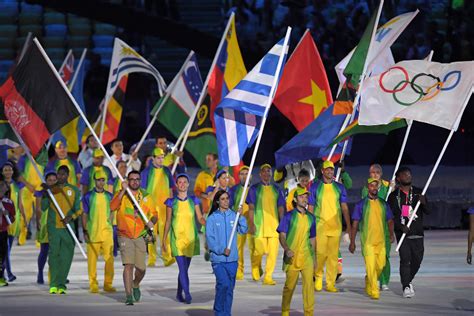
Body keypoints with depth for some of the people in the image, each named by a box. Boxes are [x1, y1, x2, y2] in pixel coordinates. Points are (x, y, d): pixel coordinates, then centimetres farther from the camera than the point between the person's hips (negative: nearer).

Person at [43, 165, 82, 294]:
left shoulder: (74, 190, 9)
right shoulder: (51, 189, 10)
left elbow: (79, 209, 7)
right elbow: (43, 207, 4)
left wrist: (71, 217, -12)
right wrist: (46, 194, -10)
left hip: (68, 228, 0)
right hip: (53, 227, 0)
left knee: (66, 256, -1)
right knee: (53, 254, -6)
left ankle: (61, 285, 4)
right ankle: (53, 285, -4)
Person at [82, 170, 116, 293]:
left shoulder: (109, 196, 11)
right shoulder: (88, 196, 3)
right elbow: (84, 214, 4)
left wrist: (111, 227, 12)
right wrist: (85, 231, -2)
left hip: (107, 232, 2)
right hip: (92, 232, -2)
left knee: (109, 259, -2)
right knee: (92, 259, -1)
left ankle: (108, 284, 6)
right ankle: (93, 285, 6)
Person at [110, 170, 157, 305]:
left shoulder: (146, 197, 7)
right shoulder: (121, 195, 0)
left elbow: (154, 213, 10)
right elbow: (112, 207, -18)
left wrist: (152, 221, -12)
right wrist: (123, 191, -23)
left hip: (140, 236, 3)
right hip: (125, 236, -3)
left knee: (141, 268, 7)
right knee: (128, 265, -15)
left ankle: (135, 285, 39)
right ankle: (129, 296, -13)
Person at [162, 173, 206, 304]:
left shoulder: (193, 201, 7)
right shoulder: (171, 202, 3)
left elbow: (200, 218, 4)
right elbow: (168, 221, 7)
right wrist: (164, 239, 6)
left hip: (190, 238, 2)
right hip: (177, 238, -2)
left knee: (185, 267, 9)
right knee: (182, 267, -13)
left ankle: (179, 293, 24)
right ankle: (187, 294, -17)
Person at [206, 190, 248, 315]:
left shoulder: (234, 215, 5)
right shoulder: (212, 218, -3)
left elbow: (243, 230, -3)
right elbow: (209, 238, -7)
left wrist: (240, 216, -12)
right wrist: (221, 250, -17)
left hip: (232, 259, 4)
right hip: (218, 259, -4)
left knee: (230, 287, 8)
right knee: (224, 284, -18)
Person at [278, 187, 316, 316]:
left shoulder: (311, 217, 12)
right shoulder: (289, 216, 0)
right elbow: (282, 236, -3)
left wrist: (314, 257, 17)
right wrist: (287, 249, -20)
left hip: (307, 256, 2)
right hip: (292, 256, -2)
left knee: (309, 283, -9)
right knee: (289, 285, 5)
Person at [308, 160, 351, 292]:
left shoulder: (339, 187, 10)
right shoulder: (315, 187, 5)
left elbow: (344, 208, 10)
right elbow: (310, 208, 7)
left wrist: (348, 226, 4)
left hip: (335, 226, 2)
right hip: (320, 226, -2)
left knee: (333, 255, -1)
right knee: (321, 253, -9)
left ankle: (330, 284, 4)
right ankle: (318, 276, 17)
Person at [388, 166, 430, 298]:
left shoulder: (418, 193, 10)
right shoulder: (394, 196, 4)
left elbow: (428, 212, 8)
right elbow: (391, 215, 0)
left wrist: (424, 203, -14)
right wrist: (401, 226, -16)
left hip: (417, 233, 3)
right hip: (402, 232, -3)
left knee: (417, 259, 6)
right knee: (405, 259, -13)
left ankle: (408, 280, 31)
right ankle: (406, 287, -9)